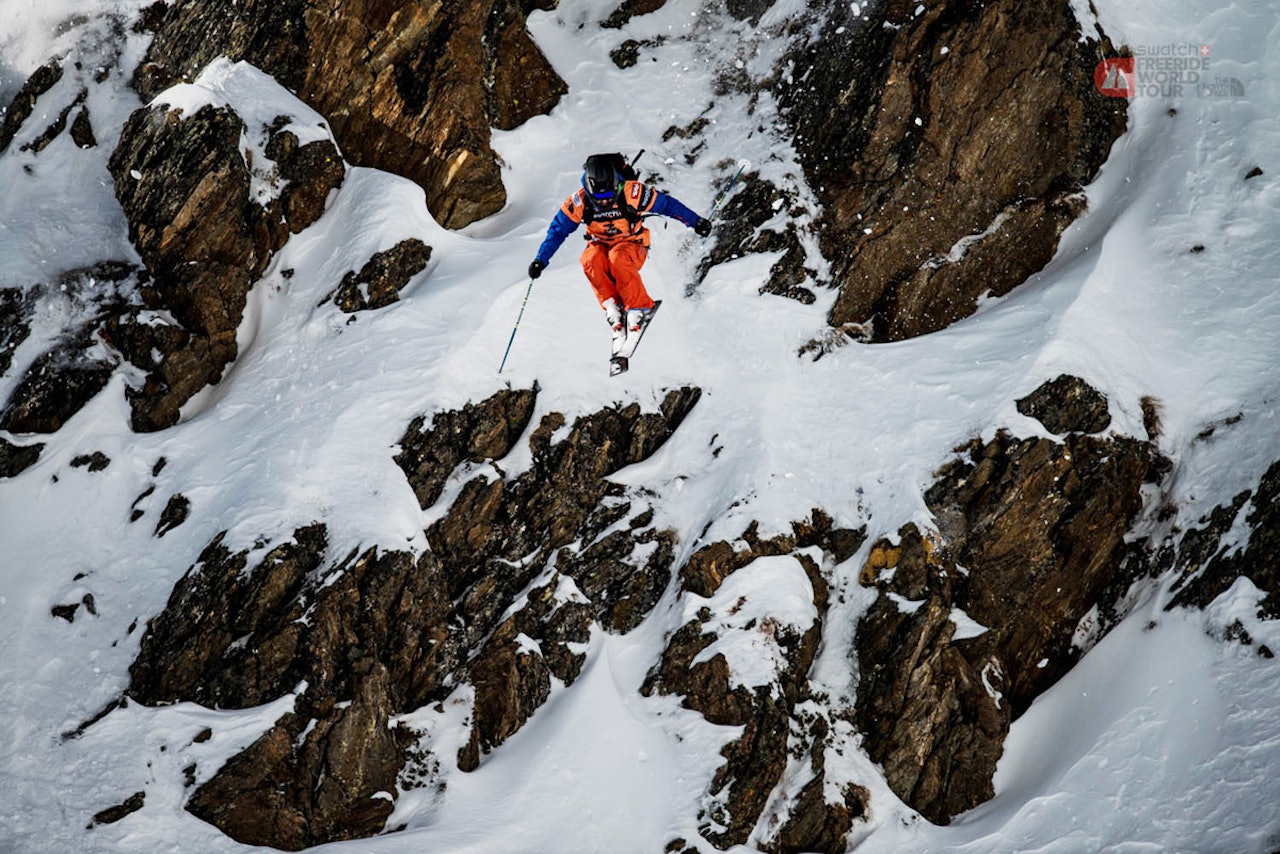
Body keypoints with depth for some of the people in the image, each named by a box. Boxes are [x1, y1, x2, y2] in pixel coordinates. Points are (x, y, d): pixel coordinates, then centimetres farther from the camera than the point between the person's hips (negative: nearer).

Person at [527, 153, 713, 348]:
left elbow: (667, 205, -12)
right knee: (590, 260, -33)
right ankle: (612, 305, -19)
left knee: (617, 258, -36)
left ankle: (639, 306, -22)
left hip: (632, 245, -2)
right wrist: (540, 260, -13)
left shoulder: (633, 192, -25)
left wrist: (696, 222, -8)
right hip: (600, 244, 2)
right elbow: (557, 231, -7)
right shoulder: (578, 202, -19)